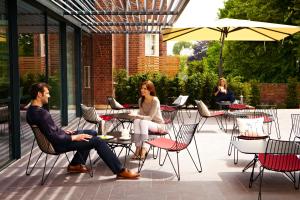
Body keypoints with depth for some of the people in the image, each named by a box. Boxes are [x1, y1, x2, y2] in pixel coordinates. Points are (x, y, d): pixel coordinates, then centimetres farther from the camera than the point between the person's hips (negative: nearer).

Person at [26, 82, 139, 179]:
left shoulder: (31, 110, 5)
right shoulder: (42, 113, -27)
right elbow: (54, 138, -28)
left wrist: (63, 131, 11)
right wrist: (74, 137, -18)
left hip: (57, 138, 10)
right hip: (58, 145, -10)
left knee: (92, 133, 19)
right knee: (97, 141, -14)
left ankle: (75, 165, 24)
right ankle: (120, 171, -10)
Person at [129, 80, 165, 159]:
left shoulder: (155, 100, -20)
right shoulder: (141, 100, 0)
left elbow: (150, 117, -25)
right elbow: (141, 114, 3)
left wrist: (137, 116, -36)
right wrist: (136, 116, -19)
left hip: (158, 125, -5)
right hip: (147, 124, 5)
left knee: (143, 122, -35)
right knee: (136, 121, -28)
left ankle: (144, 147, -28)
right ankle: (138, 148, -28)